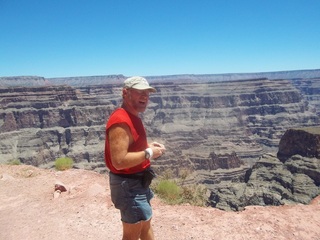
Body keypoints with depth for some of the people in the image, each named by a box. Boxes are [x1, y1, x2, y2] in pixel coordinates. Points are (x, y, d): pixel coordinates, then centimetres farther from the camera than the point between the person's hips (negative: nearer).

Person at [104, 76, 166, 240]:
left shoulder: (132, 117, 8)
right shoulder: (121, 121, -25)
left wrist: (148, 146, 4)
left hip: (137, 182, 10)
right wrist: (149, 153, -23)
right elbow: (119, 161, -33)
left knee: (146, 224, 26)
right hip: (128, 185, -10)